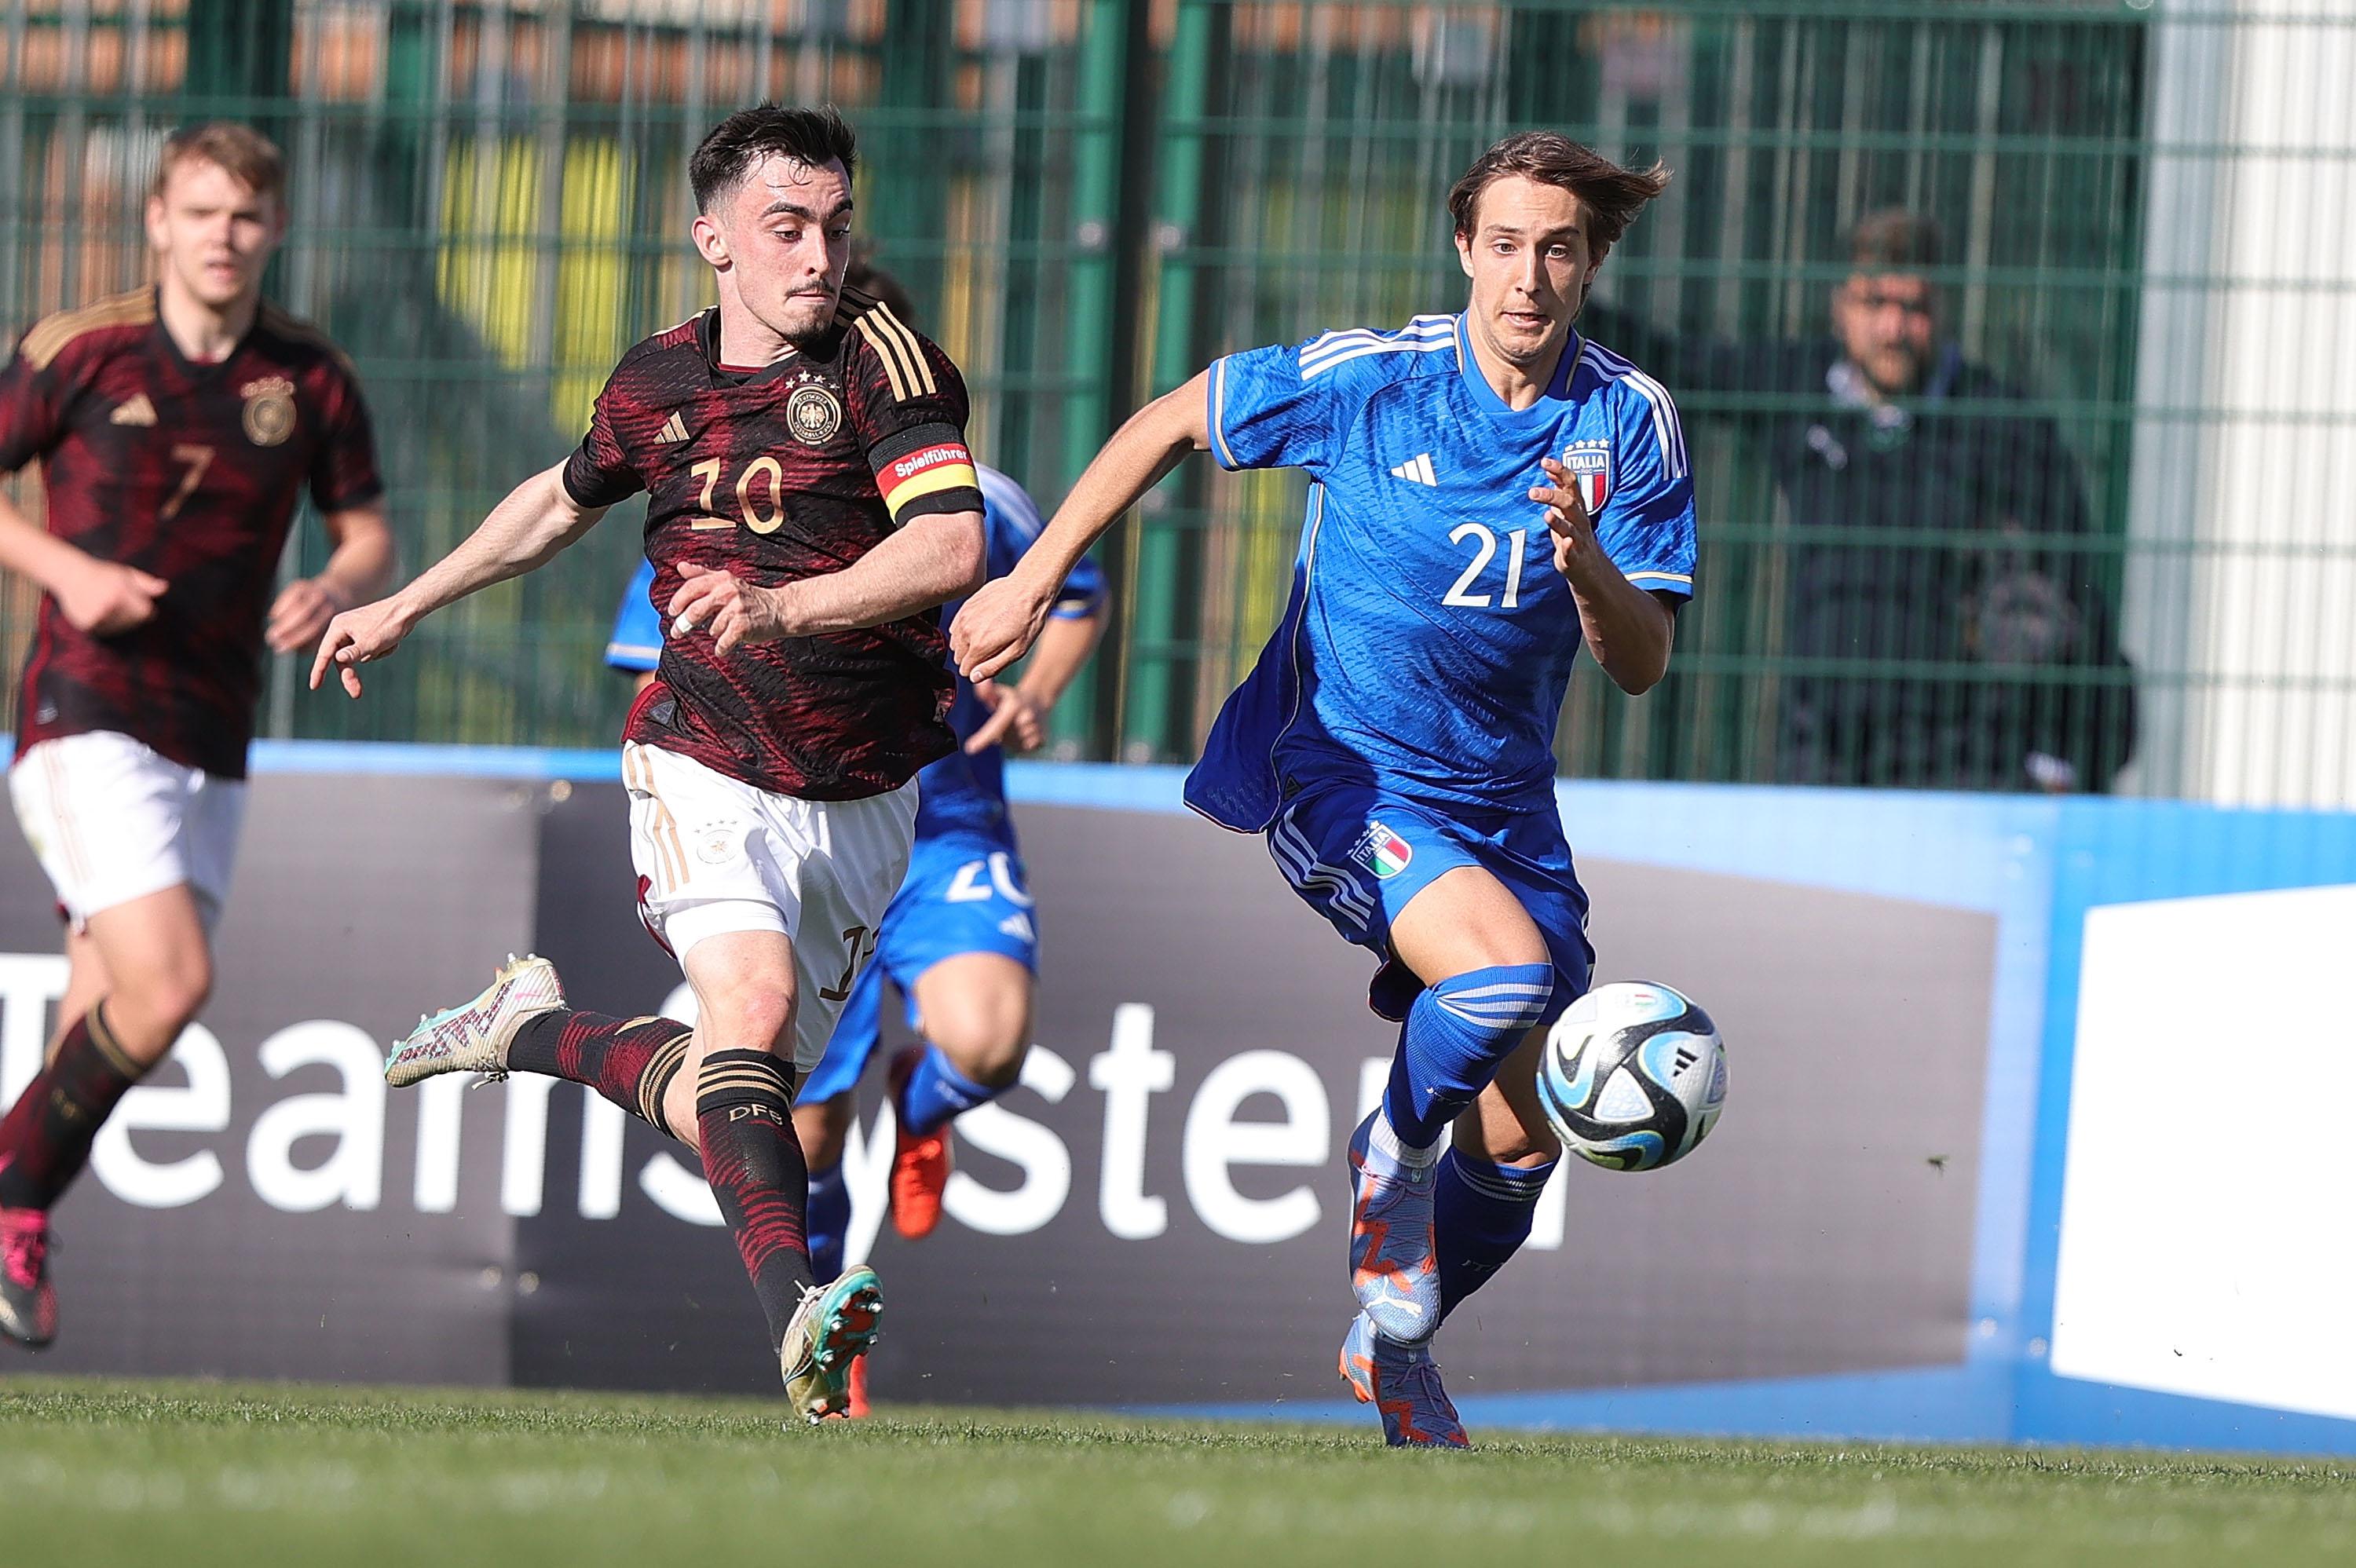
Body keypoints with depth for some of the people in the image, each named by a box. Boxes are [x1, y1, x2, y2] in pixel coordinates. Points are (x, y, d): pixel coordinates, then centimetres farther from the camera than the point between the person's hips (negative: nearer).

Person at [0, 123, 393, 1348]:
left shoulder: (311, 380, 4)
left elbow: (368, 535, 14)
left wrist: (338, 591, -9)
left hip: (210, 742, 5)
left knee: (109, 1026, 5)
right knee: (166, 984, -20)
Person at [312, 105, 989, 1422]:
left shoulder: (886, 359, -10)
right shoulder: (659, 382, 3)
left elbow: (952, 544, -26)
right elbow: (566, 499, 26)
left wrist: (784, 604, -40)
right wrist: (408, 606, 30)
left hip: (864, 802, 0)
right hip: (706, 766, 0)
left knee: (723, 1105, 5)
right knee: (753, 998, -28)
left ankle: (537, 1028, 34)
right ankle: (795, 1318, -39)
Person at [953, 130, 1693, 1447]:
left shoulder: (1632, 423, -5)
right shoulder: (1367, 379, -12)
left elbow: (1643, 666, -6)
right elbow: (1173, 423, 3)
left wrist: (1588, 564, -27)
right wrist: (1037, 579, 2)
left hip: (1503, 803, 4)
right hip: (1340, 777, -4)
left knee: (1520, 1147, 3)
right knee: (1509, 971, -31)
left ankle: (1393, 1348, 31)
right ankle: (1394, 1158, 0)